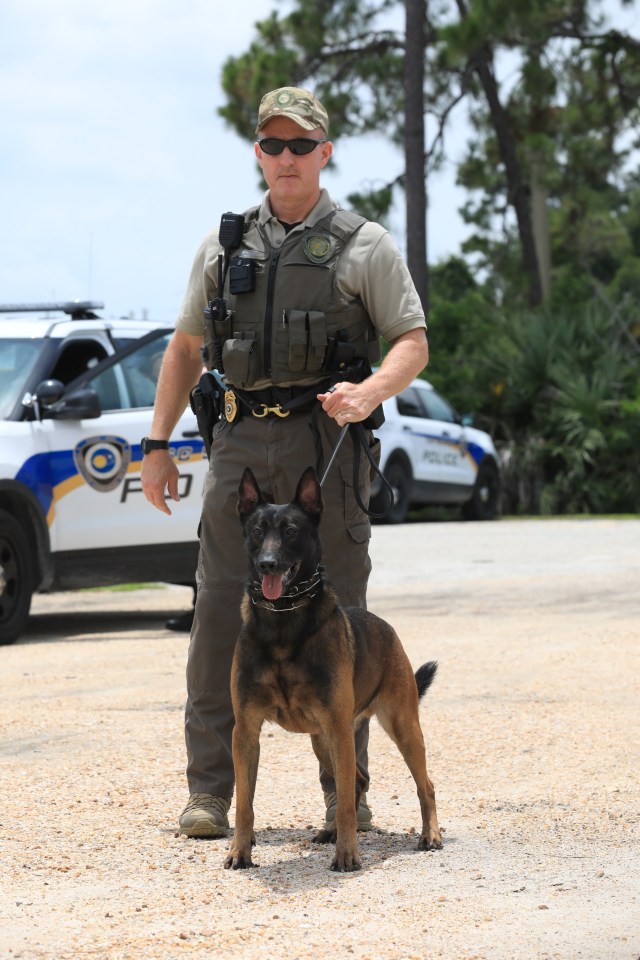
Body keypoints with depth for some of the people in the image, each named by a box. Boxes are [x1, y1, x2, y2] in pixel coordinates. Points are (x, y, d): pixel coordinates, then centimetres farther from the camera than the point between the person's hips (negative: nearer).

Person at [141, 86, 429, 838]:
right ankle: (209, 791, 4)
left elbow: (413, 342, 2)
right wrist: (158, 443, 12)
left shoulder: (364, 245, 6)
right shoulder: (224, 246, 14)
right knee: (219, 612, -2)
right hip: (240, 444, 2)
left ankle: (346, 792, 8)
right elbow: (185, 347, 18)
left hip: (326, 445, -2)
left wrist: (371, 391, -18)